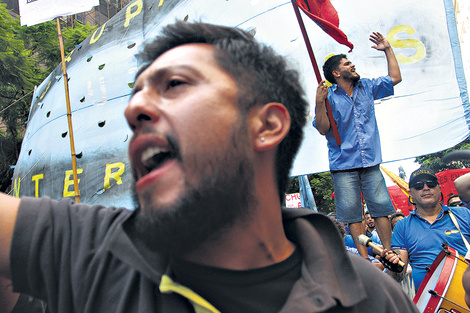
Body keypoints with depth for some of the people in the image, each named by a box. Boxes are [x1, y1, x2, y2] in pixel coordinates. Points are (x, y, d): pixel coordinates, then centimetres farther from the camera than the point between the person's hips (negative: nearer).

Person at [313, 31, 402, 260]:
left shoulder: (367, 88, 14)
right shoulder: (327, 96, -2)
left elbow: (395, 78, 22)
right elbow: (323, 129, -8)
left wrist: (388, 49, 20)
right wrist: (320, 104, -21)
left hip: (371, 163, 4)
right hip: (343, 165, -3)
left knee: (381, 207, 1)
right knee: (352, 213, 0)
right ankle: (365, 260, 9)